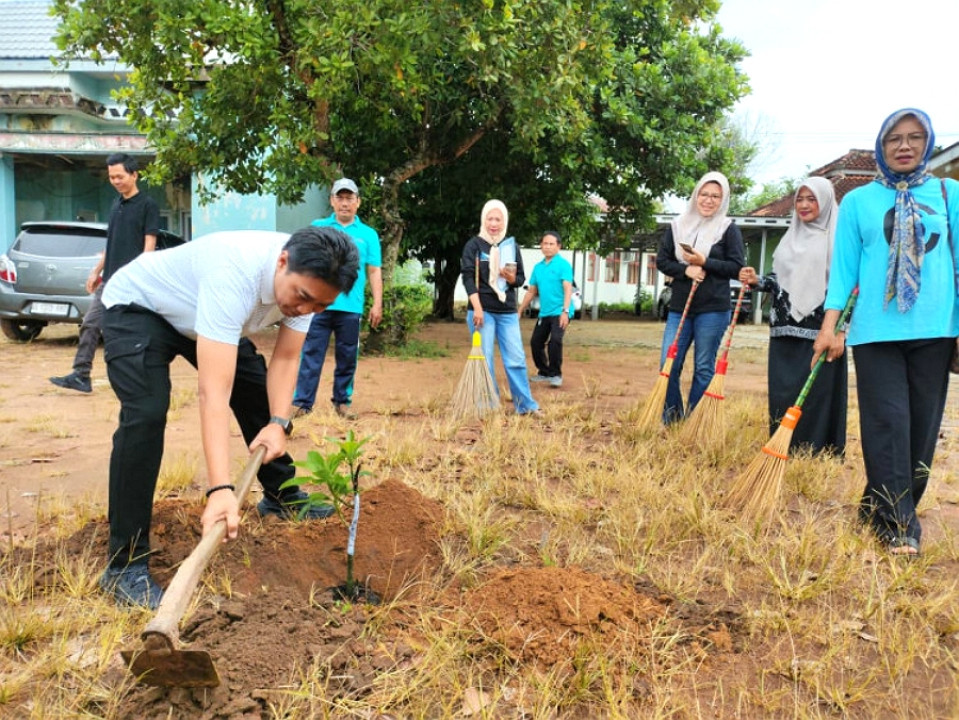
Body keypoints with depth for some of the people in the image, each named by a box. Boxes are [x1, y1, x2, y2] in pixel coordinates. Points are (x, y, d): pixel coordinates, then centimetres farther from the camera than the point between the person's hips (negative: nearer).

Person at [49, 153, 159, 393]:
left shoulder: (148, 205, -5)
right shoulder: (116, 204, 16)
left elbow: (149, 244, -10)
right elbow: (111, 243, 21)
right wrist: (96, 272, 17)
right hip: (110, 280, 7)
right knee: (90, 325, 3)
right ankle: (81, 375, 6)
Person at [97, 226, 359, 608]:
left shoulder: (309, 279, -21)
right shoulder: (235, 274, -44)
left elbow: (285, 358, -11)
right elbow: (213, 392, -48)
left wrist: (278, 422, -25)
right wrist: (220, 490, -53)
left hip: (197, 312, 7)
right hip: (137, 308, -7)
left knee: (257, 388, 8)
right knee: (146, 414, -25)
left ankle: (280, 496, 31)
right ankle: (125, 566, -15)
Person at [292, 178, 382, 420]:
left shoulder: (368, 234, 10)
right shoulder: (317, 227, 11)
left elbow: (374, 271, 6)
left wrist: (377, 304, -2)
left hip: (351, 307, 1)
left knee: (347, 358, 7)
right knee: (311, 354, -2)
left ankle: (343, 401, 18)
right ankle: (301, 402, 1)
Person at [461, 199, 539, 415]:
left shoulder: (511, 246, 10)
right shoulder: (474, 245, -1)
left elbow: (522, 278, 13)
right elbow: (468, 277, -10)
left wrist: (511, 278, -12)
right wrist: (477, 308, -19)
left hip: (508, 312, 3)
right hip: (482, 310, -3)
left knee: (516, 359, 4)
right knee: (484, 360, 0)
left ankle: (526, 404, 12)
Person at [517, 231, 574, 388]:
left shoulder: (563, 264, -8)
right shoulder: (537, 267, 10)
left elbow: (568, 289, -17)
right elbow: (531, 292, 17)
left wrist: (565, 311, -28)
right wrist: (519, 311, 16)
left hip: (559, 313, -7)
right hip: (543, 313, 7)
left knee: (555, 341, -21)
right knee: (535, 342, 8)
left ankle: (556, 374, -5)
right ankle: (544, 372, 27)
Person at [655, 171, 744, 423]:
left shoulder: (729, 229, 1)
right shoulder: (677, 225, 9)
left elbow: (737, 267, -3)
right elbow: (662, 261, 7)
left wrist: (704, 263, -13)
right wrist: (686, 270, -10)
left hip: (713, 310, -3)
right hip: (679, 308, 3)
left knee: (704, 369, 3)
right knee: (669, 365, -1)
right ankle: (670, 420, 13)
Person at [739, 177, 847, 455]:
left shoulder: (838, 237, 0)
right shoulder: (790, 237, 18)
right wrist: (757, 280, 0)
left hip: (820, 332, -5)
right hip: (785, 330, 6)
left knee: (818, 395, -4)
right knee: (782, 392, 7)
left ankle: (819, 454, 5)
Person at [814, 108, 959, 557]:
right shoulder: (858, 201, 7)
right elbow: (843, 266, 5)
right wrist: (829, 326, -1)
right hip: (876, 330, -2)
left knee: (922, 426, 5)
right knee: (887, 425, -4)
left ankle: (884, 507, 21)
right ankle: (897, 524, 3)